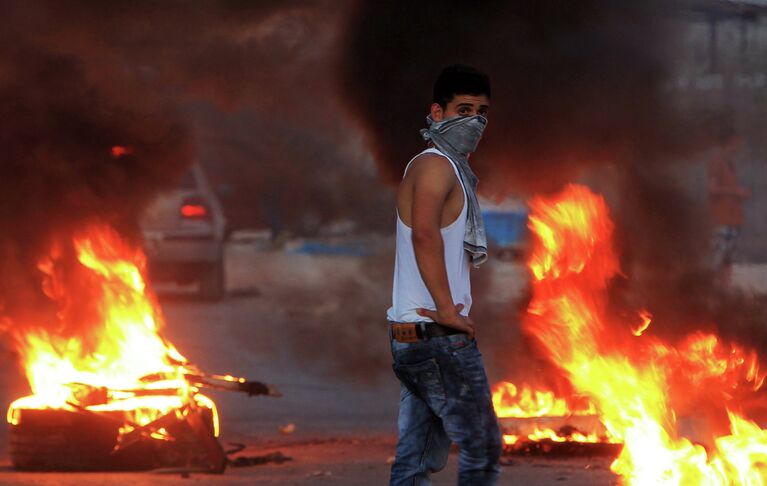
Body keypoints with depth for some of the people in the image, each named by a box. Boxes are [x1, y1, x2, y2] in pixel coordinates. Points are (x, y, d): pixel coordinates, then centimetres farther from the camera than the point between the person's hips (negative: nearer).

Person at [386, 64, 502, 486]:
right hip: (438, 336, -10)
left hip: (410, 335, 10)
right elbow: (425, 234, -27)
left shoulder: (450, 168, 21)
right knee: (482, 447, -3)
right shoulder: (437, 166, -11)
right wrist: (448, 311, -26)